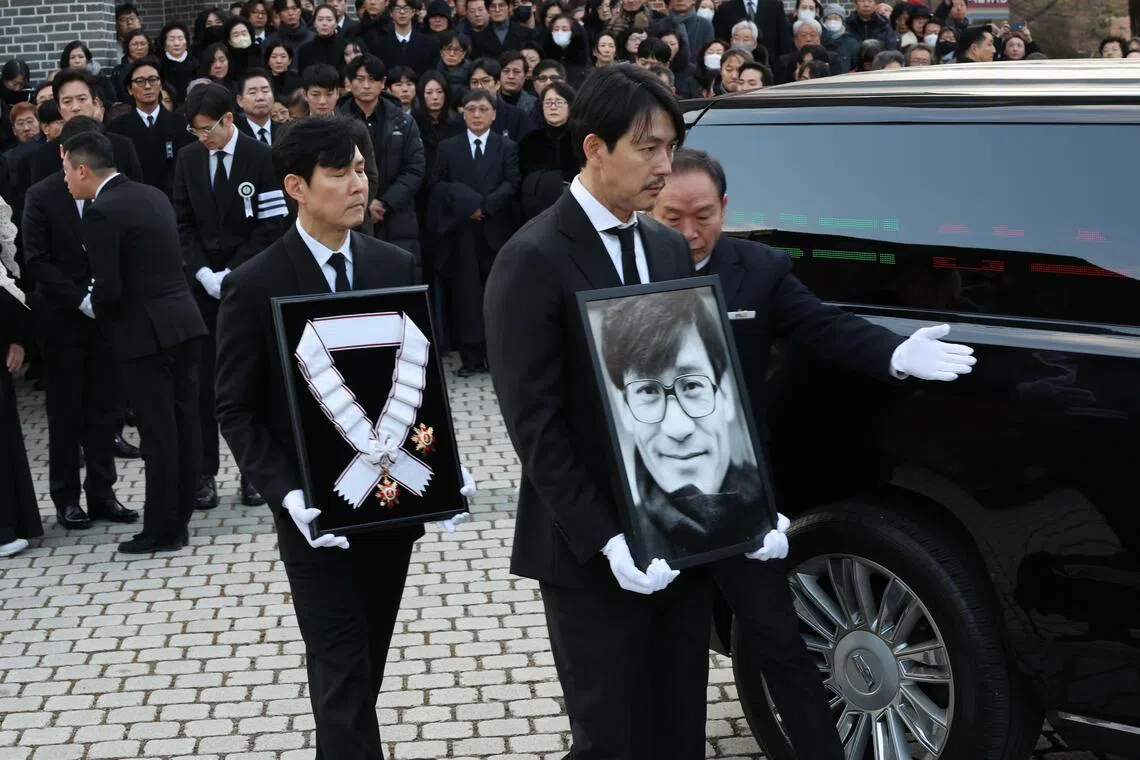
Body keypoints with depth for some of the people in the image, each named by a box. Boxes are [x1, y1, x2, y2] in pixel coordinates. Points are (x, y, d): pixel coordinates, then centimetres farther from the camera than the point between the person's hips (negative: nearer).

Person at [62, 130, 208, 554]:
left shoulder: (101, 213, -13)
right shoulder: (153, 196, 12)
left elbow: (108, 289, -18)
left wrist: (95, 308, 4)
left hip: (145, 332, -8)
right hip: (183, 323, 8)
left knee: (157, 434, -1)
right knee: (184, 426, 11)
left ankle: (161, 531, 7)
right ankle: (179, 522, 20)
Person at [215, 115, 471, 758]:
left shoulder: (398, 267, 2)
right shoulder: (255, 286, -10)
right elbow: (237, 411, -7)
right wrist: (288, 495, -20)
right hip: (316, 513, -4)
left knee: (366, 667, 16)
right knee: (342, 674, 0)